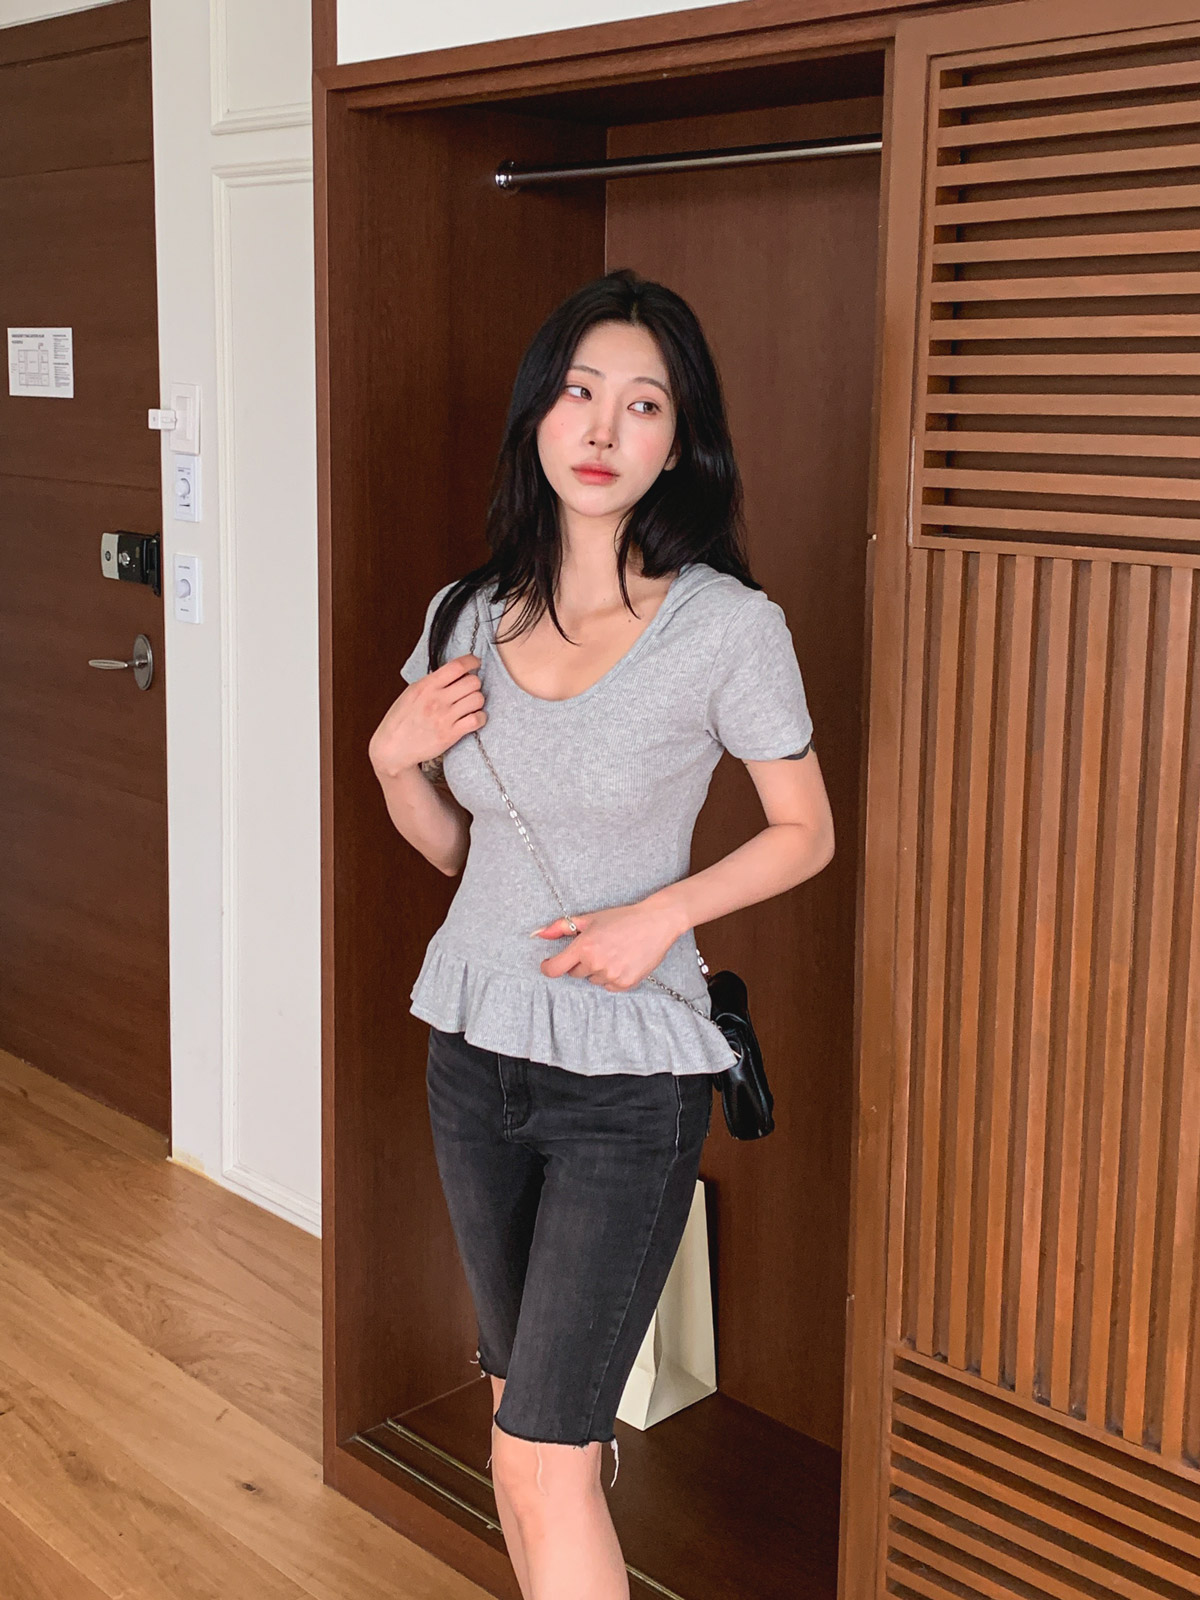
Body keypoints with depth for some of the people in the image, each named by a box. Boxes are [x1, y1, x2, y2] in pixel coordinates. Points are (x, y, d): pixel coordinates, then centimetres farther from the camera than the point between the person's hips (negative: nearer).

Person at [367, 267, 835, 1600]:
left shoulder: (728, 627, -14)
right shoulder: (470, 614, 1)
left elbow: (806, 833, -3)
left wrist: (663, 911, -17)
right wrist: (393, 758, -8)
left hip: (628, 1079, -5)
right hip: (474, 1048, 5)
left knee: (546, 1451, -4)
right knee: (520, 1409, 20)